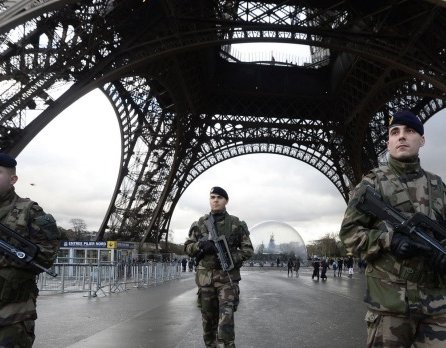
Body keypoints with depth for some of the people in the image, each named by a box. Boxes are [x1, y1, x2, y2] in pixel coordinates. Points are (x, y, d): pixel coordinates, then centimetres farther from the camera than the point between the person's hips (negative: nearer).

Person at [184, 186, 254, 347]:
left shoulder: (236, 224, 3)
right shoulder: (200, 224, 8)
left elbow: (248, 249, 5)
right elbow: (187, 247, 9)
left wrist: (232, 258, -13)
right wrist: (201, 245, -12)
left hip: (228, 276, -2)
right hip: (205, 277, 3)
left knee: (226, 320, -14)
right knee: (208, 319, 11)